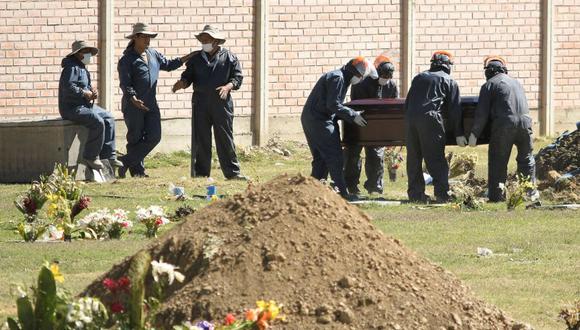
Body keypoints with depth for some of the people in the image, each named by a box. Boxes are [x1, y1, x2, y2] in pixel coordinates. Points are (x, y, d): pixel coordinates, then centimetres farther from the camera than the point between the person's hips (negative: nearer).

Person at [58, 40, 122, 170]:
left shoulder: (83, 68, 19)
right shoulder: (72, 68, -15)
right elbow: (69, 88, -28)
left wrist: (92, 92, 5)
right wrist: (85, 93, -17)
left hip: (85, 105, 11)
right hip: (72, 108, -11)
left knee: (108, 119, 5)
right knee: (98, 122, -25)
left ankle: (108, 155, 5)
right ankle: (91, 157, -15)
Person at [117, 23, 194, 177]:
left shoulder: (153, 55, 14)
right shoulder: (127, 59, -6)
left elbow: (168, 65, 29)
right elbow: (125, 83, -14)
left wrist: (187, 58, 19)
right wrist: (133, 99, -29)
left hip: (151, 105, 6)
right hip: (133, 106, -6)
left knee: (154, 137, -3)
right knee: (135, 139, 0)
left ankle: (126, 162, 4)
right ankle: (137, 170, 9)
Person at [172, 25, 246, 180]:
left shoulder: (229, 57, 6)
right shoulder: (196, 58, 13)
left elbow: (238, 77, 3)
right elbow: (188, 76, 10)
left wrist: (228, 87, -16)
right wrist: (182, 83, -13)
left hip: (221, 103, -2)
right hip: (200, 103, 2)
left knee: (225, 138, 0)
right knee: (200, 140, 2)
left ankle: (232, 172, 4)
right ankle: (201, 173, 7)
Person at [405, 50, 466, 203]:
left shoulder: (419, 78, 24)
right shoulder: (449, 81, 11)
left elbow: (407, 102, 23)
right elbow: (455, 109, 8)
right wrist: (459, 134, 11)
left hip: (411, 118, 4)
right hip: (430, 119, -4)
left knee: (413, 158, 9)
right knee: (435, 158, -3)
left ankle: (415, 193, 10)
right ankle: (442, 193, -9)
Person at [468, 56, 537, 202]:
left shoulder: (489, 85, 5)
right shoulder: (516, 83, 23)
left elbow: (481, 113, 0)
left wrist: (474, 134, 6)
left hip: (504, 124, -4)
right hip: (524, 121, 4)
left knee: (498, 161, 4)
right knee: (526, 159, 18)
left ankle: (496, 195, 3)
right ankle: (530, 191, 19)